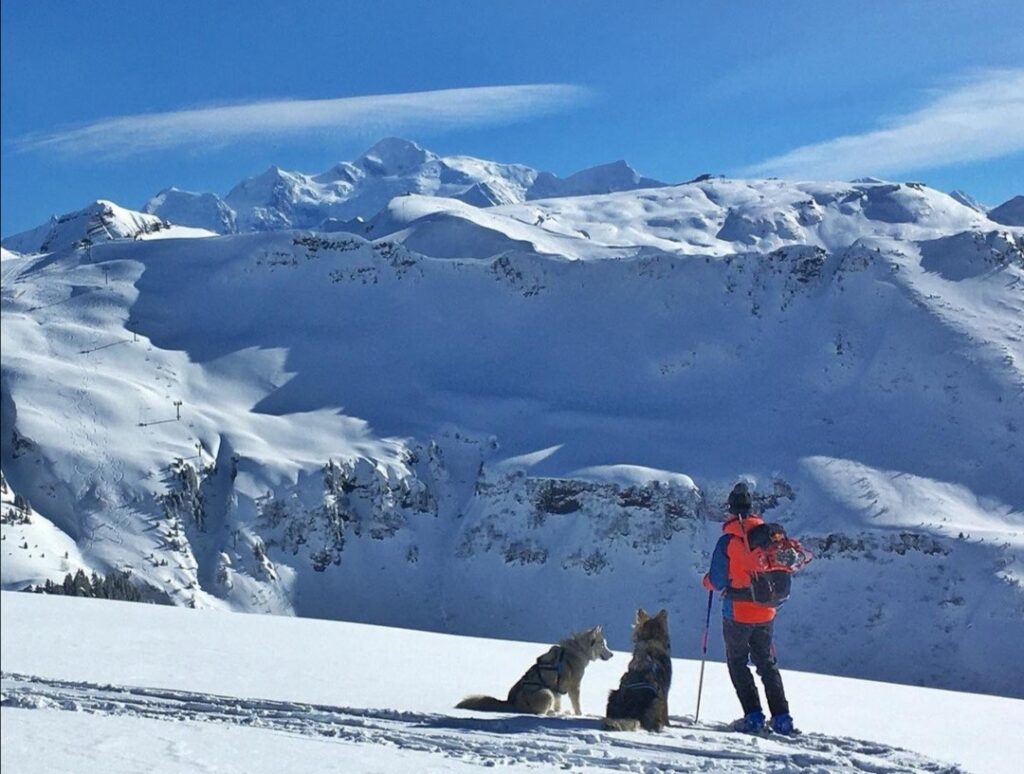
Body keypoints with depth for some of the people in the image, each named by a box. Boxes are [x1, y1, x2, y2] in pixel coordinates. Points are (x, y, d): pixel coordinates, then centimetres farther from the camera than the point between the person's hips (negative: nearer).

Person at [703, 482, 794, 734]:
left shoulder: (728, 540, -15)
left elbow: (717, 581, -12)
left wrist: (707, 581, 10)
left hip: (737, 612, -4)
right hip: (766, 612, 4)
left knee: (737, 663, 10)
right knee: (767, 664, 16)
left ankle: (753, 715, 1)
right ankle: (781, 718, 10)